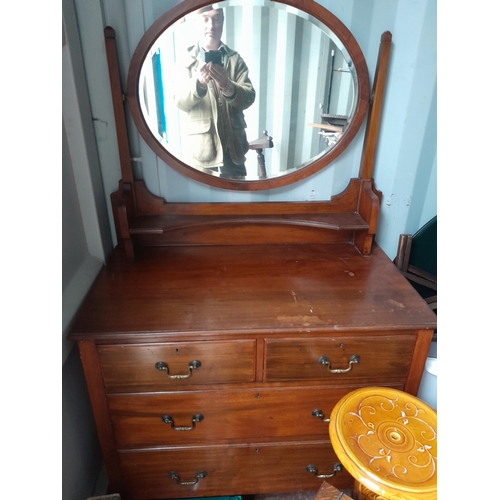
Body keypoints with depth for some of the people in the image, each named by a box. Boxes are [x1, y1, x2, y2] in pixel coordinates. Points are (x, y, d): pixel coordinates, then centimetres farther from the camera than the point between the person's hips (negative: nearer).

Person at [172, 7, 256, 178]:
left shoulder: (235, 59, 8)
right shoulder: (186, 60, 4)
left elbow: (249, 98, -4)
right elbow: (180, 101, -7)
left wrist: (228, 87, -25)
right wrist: (198, 82, -28)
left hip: (233, 149, 2)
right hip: (199, 151, -1)